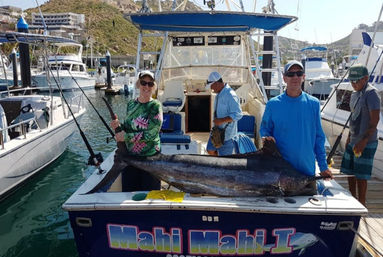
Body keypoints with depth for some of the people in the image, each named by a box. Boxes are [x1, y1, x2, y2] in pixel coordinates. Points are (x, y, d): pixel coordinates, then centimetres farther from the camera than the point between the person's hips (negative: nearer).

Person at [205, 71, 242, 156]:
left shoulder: (230, 95, -22)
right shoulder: (219, 94, 8)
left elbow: (238, 114, -25)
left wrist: (221, 120, -28)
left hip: (226, 132, -9)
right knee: (210, 150, 18)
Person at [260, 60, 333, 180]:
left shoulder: (313, 103, 2)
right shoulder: (273, 104, -3)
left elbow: (319, 137, 6)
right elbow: (264, 128, 6)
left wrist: (323, 166, 5)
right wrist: (266, 137, -17)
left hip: (307, 168, 2)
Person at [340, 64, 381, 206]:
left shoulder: (371, 93, -13)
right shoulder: (354, 94, 14)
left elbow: (375, 120, -18)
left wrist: (363, 141, -22)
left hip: (366, 142, -8)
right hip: (353, 141, 9)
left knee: (361, 175, -2)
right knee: (349, 171, 14)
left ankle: (361, 204, 12)